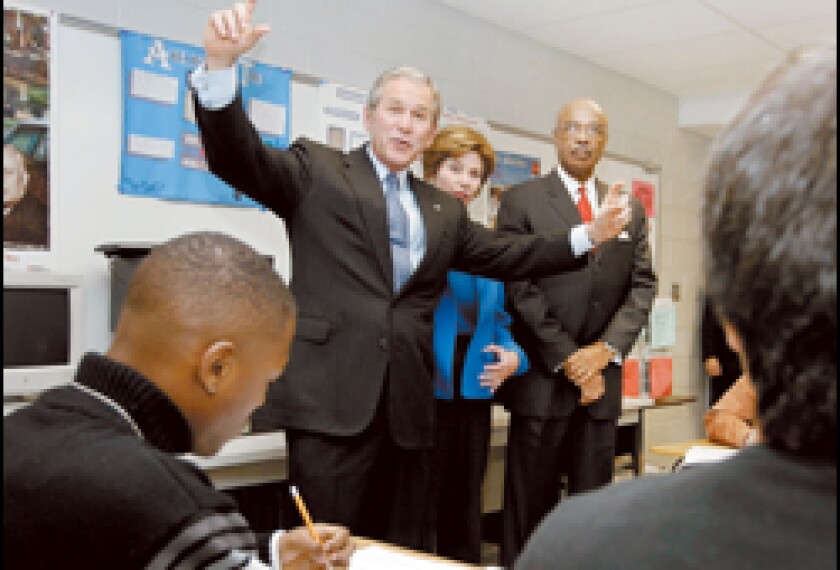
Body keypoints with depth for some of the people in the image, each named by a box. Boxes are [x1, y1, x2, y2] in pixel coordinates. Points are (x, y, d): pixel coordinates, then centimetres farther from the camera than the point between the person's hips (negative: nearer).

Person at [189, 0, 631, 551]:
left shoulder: (445, 210, 19)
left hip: (409, 406, 5)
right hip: (332, 398, -4)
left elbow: (507, 254, 20)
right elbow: (238, 157, -6)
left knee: (405, 551, 11)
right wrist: (221, 64, -22)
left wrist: (588, 235, 11)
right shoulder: (317, 169, 6)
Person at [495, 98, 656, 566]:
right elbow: (519, 287, -7)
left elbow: (643, 285, 7)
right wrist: (566, 359, -12)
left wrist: (607, 349, -8)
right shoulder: (522, 200, 0)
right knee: (531, 507, 4)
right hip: (542, 377, -4)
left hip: (603, 375, 4)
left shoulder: (631, 208, 14)